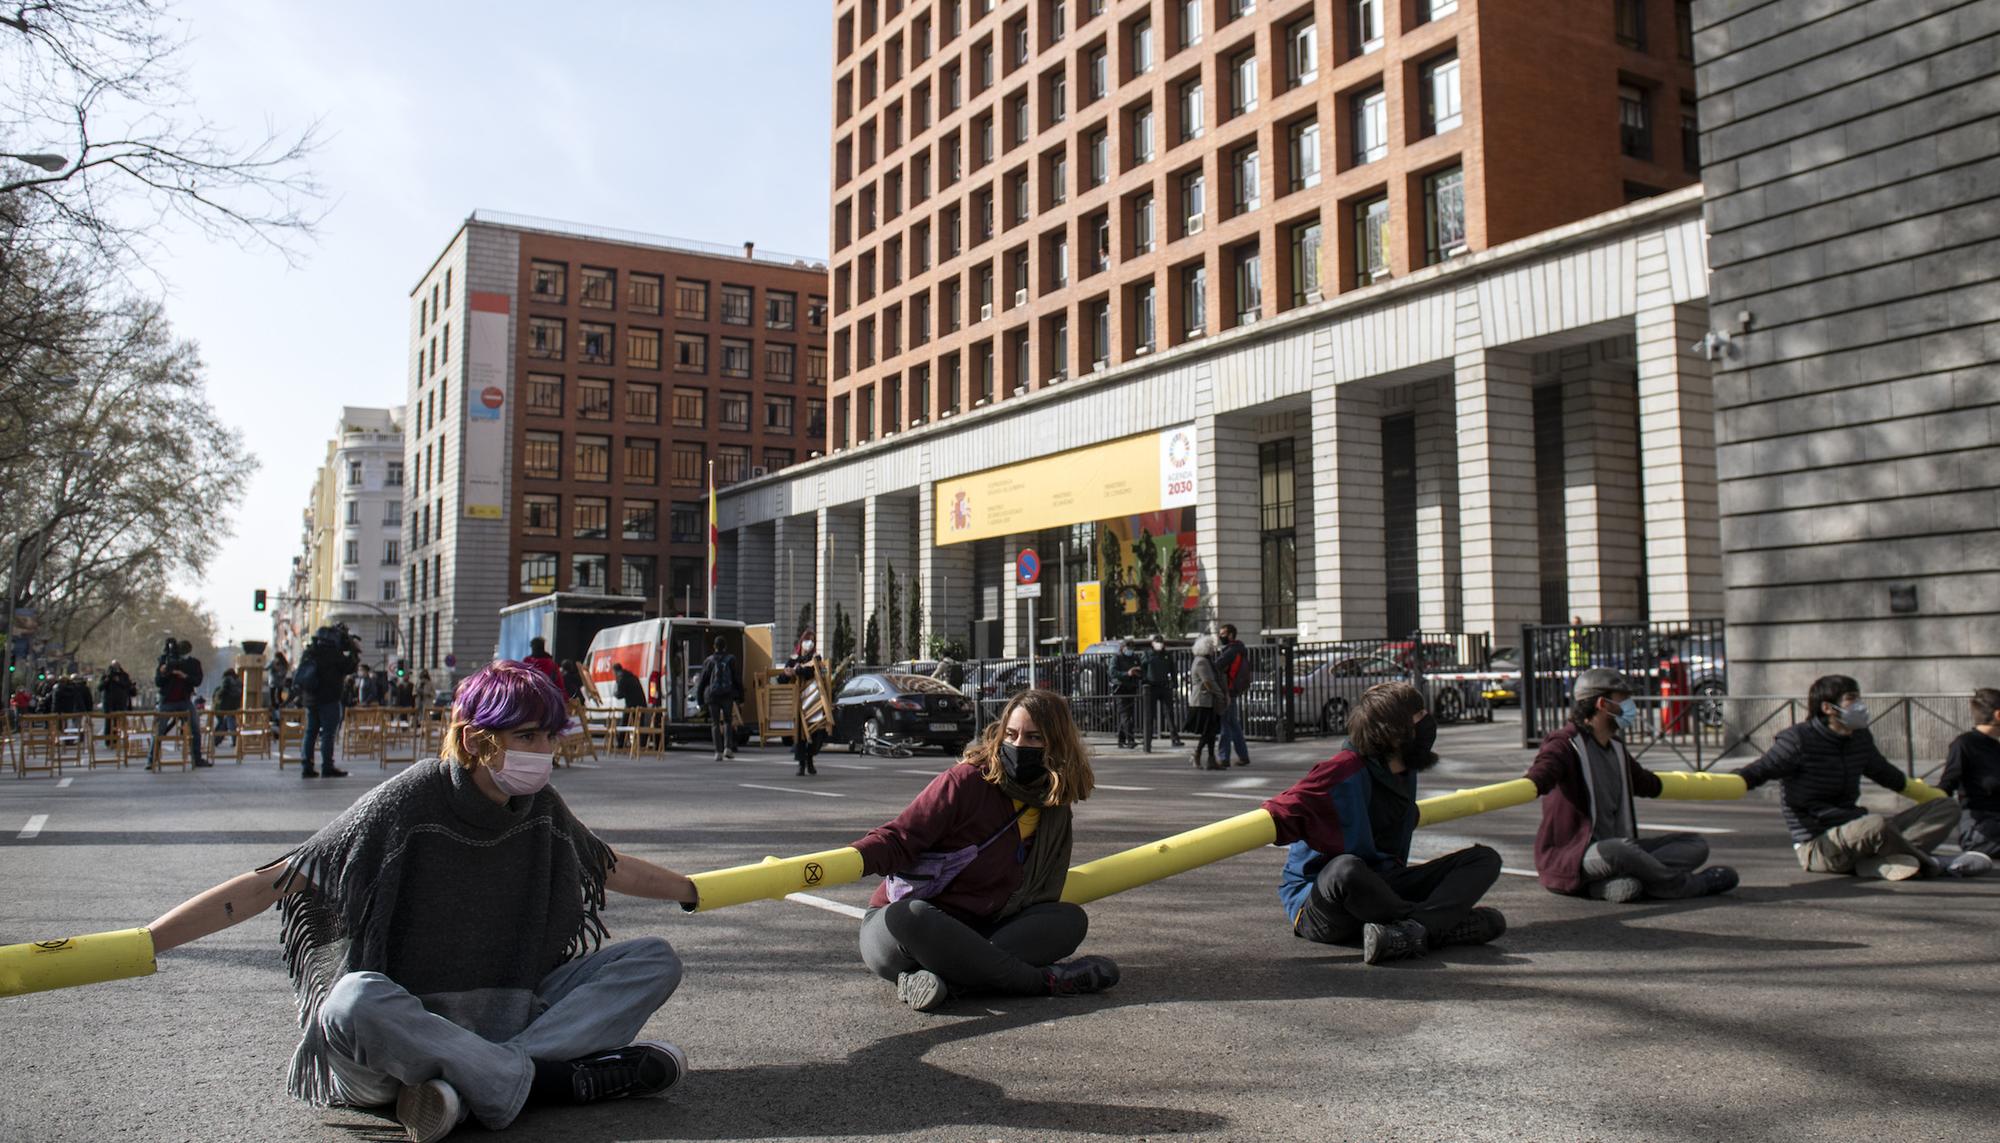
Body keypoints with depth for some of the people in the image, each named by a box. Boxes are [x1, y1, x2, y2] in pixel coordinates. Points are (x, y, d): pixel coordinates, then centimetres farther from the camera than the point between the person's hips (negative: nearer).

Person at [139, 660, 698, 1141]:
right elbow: (268, 884, -17)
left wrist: (692, 891, 31)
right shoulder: (406, 804, -16)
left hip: (504, 1021, 6)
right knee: (356, 1001, -39)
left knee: (655, 960, -10)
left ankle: (465, 1082, -26)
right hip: (404, 1026, -5)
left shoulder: (540, 808, -1)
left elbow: (608, 866, 19)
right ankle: (553, 1079, -28)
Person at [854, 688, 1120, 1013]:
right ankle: (1045, 980, -31)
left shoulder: (1054, 808, 4)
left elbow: (1041, 895, 8)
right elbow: (900, 839, -14)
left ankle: (950, 980, -33)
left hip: (971, 936, 5)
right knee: (911, 916, -40)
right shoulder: (966, 781, -13)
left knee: (1070, 919, -13)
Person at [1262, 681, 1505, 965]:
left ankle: (1409, 931, -30)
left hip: (1380, 891, 8)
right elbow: (1277, 817, -22)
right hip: (1317, 907, -8)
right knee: (1346, 869, -44)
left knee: (1484, 859, -3)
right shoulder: (1344, 774, -18)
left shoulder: (1404, 772, 7)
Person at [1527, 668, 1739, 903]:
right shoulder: (1566, 743, -10)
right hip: (1568, 857, -9)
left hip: (1617, 851, 9)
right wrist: (1527, 786, -57)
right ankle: (1691, 883, -13)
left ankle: (1607, 883, -27)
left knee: (1695, 845, -4)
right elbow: (1543, 771, -33)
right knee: (1618, 849, -40)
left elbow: (1647, 783, 38)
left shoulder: (1616, 747, 19)